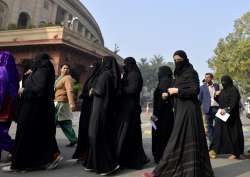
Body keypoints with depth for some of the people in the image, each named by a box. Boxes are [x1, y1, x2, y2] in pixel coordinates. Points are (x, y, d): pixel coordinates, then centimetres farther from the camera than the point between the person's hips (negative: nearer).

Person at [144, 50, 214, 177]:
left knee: (178, 140, -8)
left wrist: (177, 90, -16)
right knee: (185, 140, 11)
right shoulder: (180, 74, 18)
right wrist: (170, 93, 5)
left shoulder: (191, 72, -7)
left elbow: (195, 90, -18)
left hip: (188, 110, -9)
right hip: (181, 109, 10)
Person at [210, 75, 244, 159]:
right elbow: (220, 101, 18)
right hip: (222, 115, 8)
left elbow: (233, 102, -20)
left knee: (232, 133, -1)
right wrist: (216, 96, 0)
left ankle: (235, 152, 8)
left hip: (231, 116, -8)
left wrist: (226, 109, -30)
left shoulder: (233, 90, -8)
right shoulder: (223, 91, 15)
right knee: (218, 132, 5)